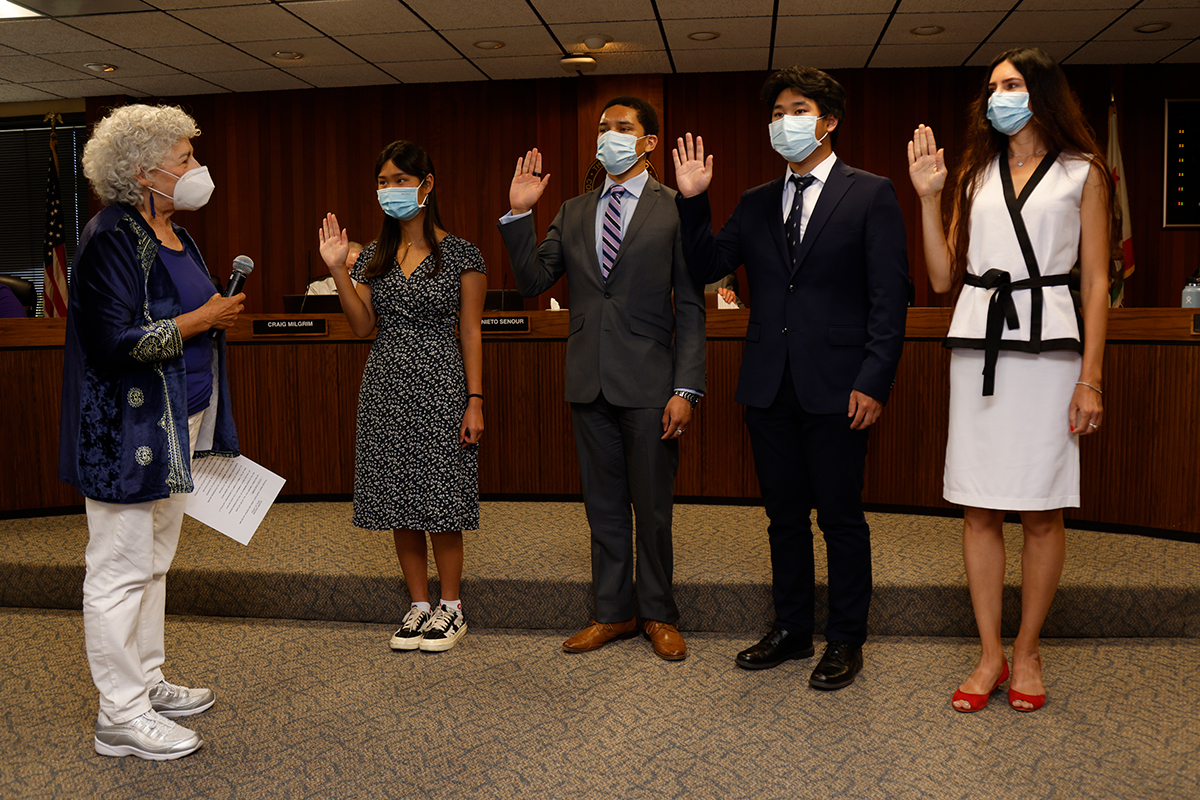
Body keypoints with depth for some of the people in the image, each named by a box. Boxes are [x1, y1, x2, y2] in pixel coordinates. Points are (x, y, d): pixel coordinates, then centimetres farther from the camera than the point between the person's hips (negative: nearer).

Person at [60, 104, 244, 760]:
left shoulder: (173, 235, 14)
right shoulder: (112, 237, -17)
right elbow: (116, 340, -23)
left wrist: (220, 312, 10)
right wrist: (203, 319, -17)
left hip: (176, 425, 10)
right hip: (128, 431, -10)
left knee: (153, 561, 18)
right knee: (122, 567, 0)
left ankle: (147, 682, 32)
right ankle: (121, 715, 10)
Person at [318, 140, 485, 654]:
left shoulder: (461, 255, -3)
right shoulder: (374, 256, 10)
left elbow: (470, 332, -3)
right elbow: (363, 326, 4)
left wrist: (475, 401, -8)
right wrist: (338, 271, -6)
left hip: (439, 385, -4)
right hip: (386, 385, 5)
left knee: (440, 501, -1)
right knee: (400, 503, 8)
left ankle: (450, 609, 15)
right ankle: (419, 606, 21)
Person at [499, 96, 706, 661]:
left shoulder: (674, 209, -2)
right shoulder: (573, 213, 12)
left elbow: (690, 307, -5)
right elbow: (532, 281, 8)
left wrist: (686, 388, -12)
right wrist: (519, 215, -3)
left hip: (648, 384, -4)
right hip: (589, 381, 4)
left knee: (653, 508, 6)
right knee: (603, 506, 13)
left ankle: (659, 615, 22)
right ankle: (614, 612, 26)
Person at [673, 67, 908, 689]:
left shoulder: (870, 195, 0)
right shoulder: (755, 204, 14)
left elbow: (889, 297, -6)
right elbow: (706, 267, 8)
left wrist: (874, 381, -13)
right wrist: (694, 201, -4)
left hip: (836, 386, -4)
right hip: (769, 386, 5)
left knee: (841, 517, 4)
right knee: (784, 515, 14)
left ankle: (845, 641, 19)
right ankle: (791, 629, 27)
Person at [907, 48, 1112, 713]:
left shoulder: (1083, 172, 7)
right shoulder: (974, 175, 15)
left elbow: (1096, 282, 2)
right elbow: (943, 277, 10)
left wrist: (1089, 378, -5)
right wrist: (928, 197, 2)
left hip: (1047, 345, -3)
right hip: (976, 344, 3)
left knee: (1041, 511, 2)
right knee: (978, 508, 3)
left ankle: (1027, 649, 17)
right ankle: (990, 656, 13)